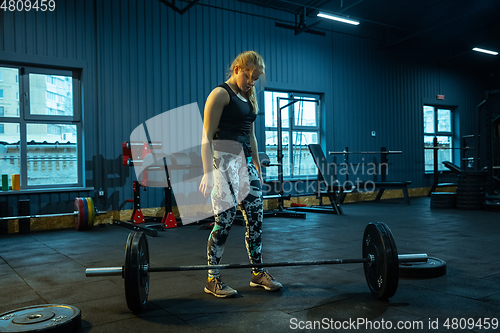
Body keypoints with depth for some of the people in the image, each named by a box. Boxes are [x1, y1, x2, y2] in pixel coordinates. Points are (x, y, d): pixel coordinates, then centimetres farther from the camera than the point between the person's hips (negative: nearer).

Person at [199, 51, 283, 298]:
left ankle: (258, 273, 20)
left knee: (256, 216, 7)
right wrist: (207, 173, -20)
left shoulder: (249, 98, 18)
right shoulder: (220, 94, -6)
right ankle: (212, 279, 5)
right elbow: (207, 137, -12)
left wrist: (257, 168, 20)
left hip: (246, 161, 8)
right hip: (224, 159, -8)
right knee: (225, 218, -8)